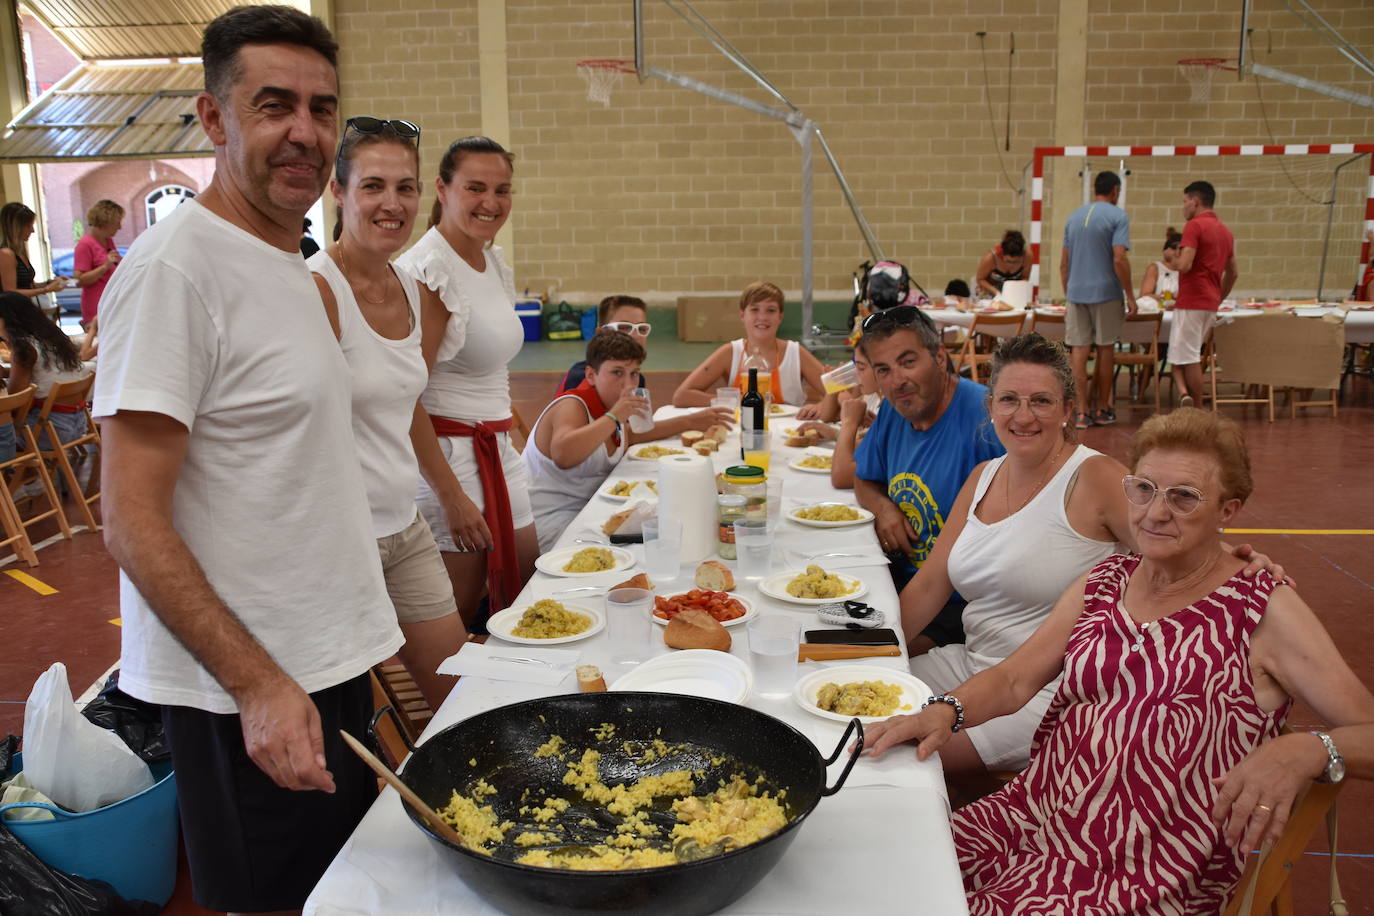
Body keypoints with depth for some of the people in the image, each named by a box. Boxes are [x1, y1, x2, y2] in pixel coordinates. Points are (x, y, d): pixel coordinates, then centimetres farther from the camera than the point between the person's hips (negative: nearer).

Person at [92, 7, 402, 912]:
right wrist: (256, 683, -24)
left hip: (328, 660, 8)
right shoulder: (176, 266, -17)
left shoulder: (291, 268, 11)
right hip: (250, 688, -8)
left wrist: (350, 640, 16)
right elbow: (133, 524, -20)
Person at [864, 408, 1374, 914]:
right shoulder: (1105, 581, 11)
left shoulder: (1263, 610, -3)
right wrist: (944, 711, -11)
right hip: (1031, 814, 4)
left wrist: (1303, 750, -29)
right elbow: (1015, 680, 9)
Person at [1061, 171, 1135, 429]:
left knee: (1079, 351, 1)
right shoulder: (1117, 216, -5)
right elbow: (1119, 259, -14)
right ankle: (1103, 410, 17)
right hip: (1105, 293, -4)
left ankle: (1083, 412, 1)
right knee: (1105, 350, 7)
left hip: (1076, 292, 4)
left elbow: (1063, 263, 14)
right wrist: (1130, 296, -8)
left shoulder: (1073, 217, 12)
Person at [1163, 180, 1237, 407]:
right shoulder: (1225, 231, 16)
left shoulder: (1195, 226, -11)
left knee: (1188, 357, -4)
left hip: (1191, 302, -8)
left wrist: (1170, 257, -1)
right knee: (1185, 354, 14)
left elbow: (1184, 265, -21)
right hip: (1210, 304, 8)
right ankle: (1186, 394, -2)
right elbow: (1232, 274, 19)